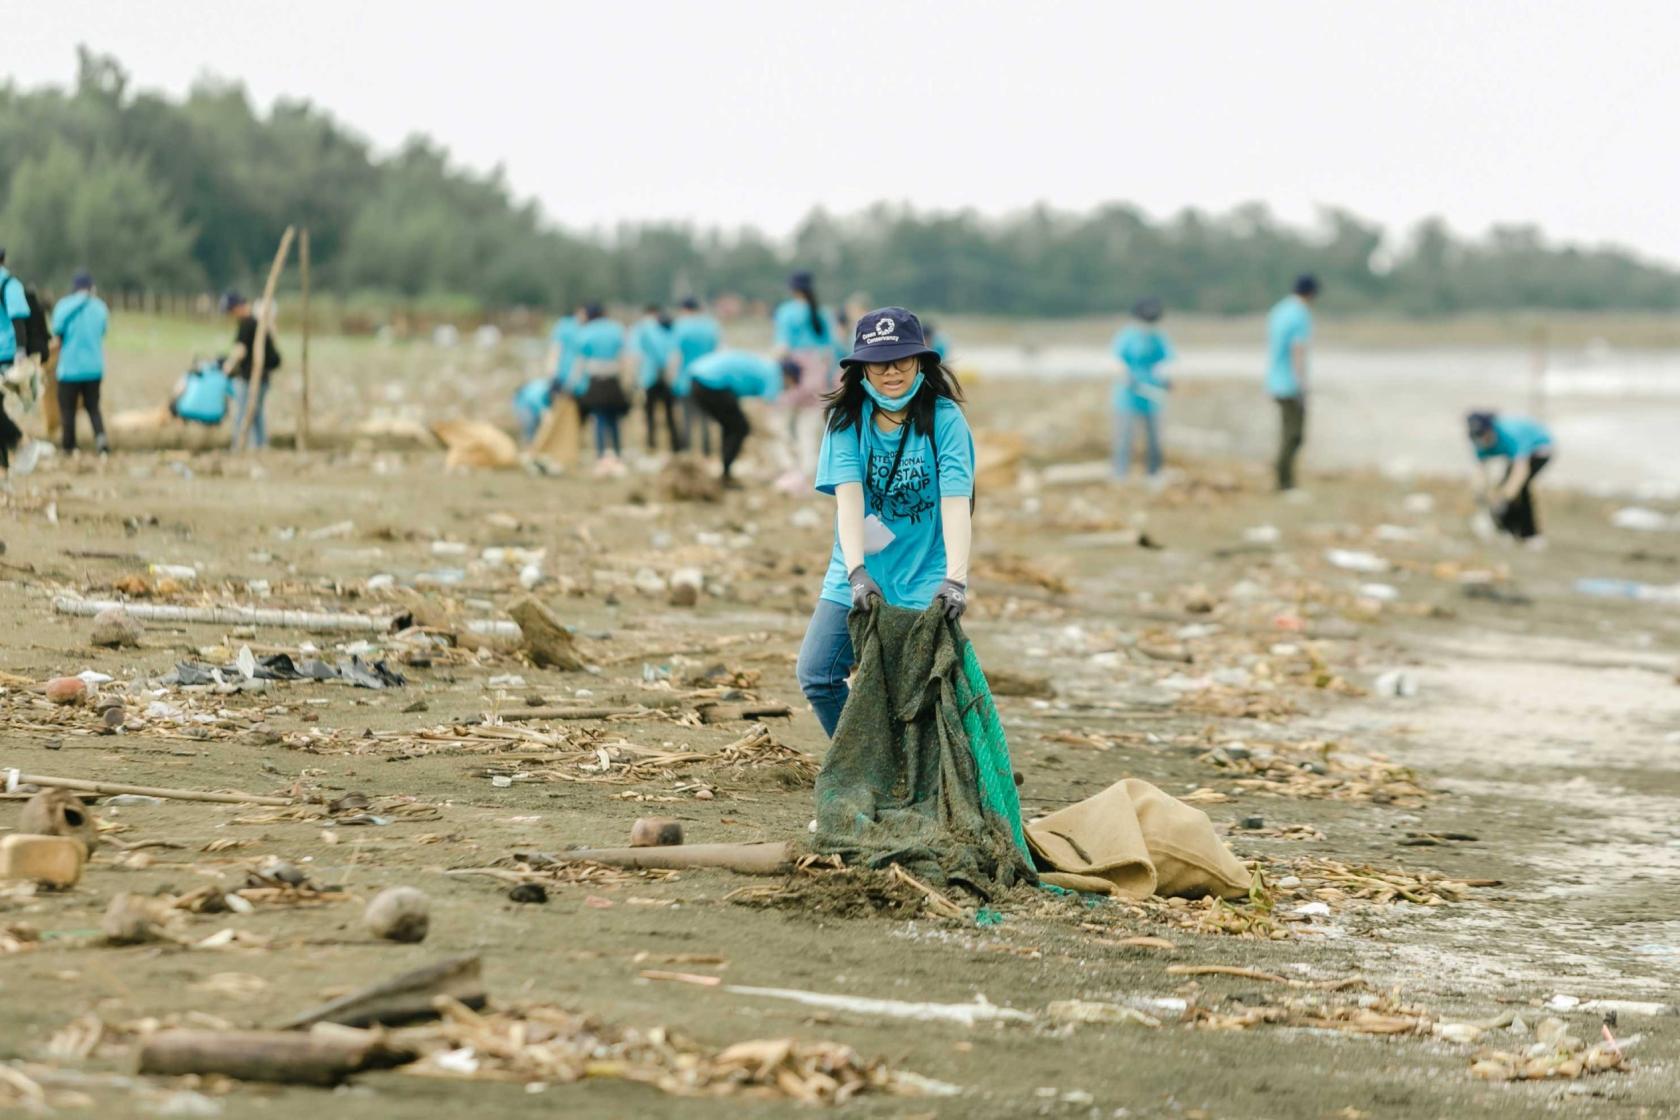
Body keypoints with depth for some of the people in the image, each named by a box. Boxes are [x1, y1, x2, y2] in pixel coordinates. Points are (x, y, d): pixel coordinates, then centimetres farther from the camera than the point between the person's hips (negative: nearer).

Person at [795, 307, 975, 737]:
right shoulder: (847, 418, -4)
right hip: (858, 576, 3)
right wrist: (856, 572, -30)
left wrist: (955, 580, -34)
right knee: (817, 676, -1)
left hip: (924, 582, -3)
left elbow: (956, 502, -21)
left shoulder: (944, 418, -11)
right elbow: (848, 495, -16)